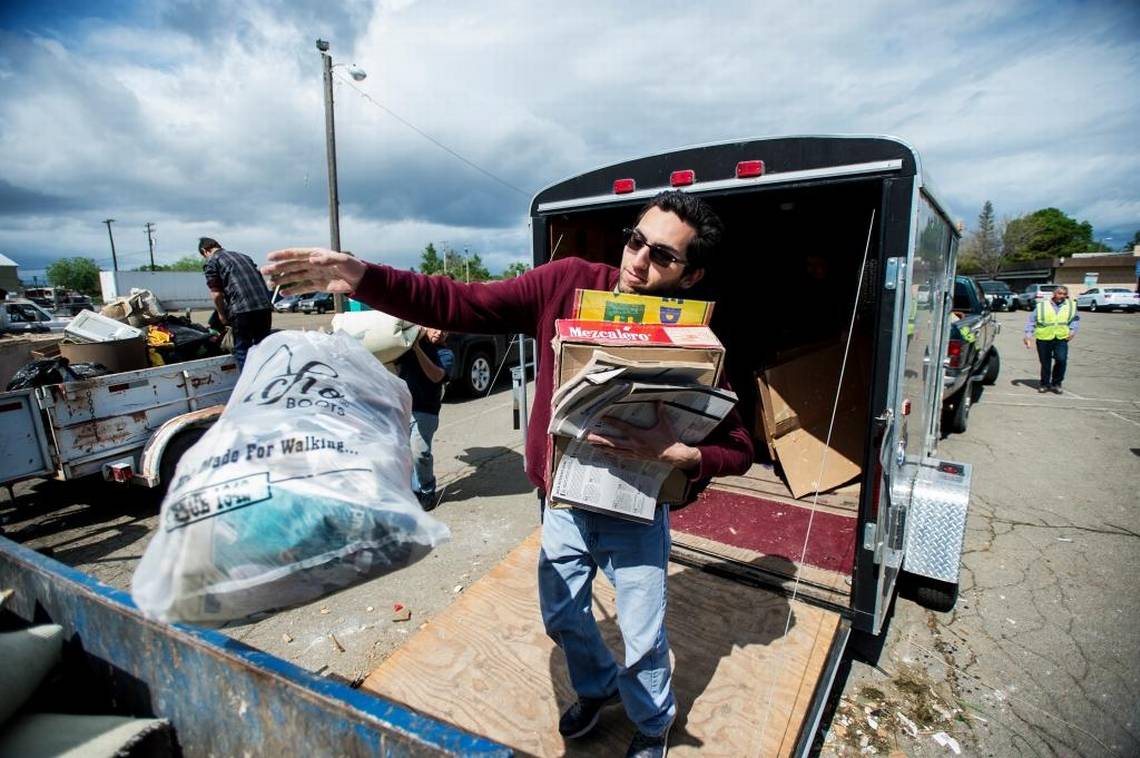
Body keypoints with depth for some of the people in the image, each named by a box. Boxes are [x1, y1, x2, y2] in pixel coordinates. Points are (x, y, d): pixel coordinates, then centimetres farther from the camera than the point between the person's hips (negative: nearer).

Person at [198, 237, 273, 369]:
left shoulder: (211, 262, 8)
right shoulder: (243, 256, 26)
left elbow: (216, 294, 1)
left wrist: (222, 315, 15)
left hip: (241, 309, -5)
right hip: (265, 306, 6)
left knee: (242, 351, 7)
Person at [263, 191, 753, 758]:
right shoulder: (568, 283, -15)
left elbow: (738, 449, -12)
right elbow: (461, 304, -17)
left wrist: (680, 454, -32)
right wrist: (363, 278, -27)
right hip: (564, 502, 3)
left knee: (643, 640, 14)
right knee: (562, 618, 23)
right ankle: (597, 687, 58)